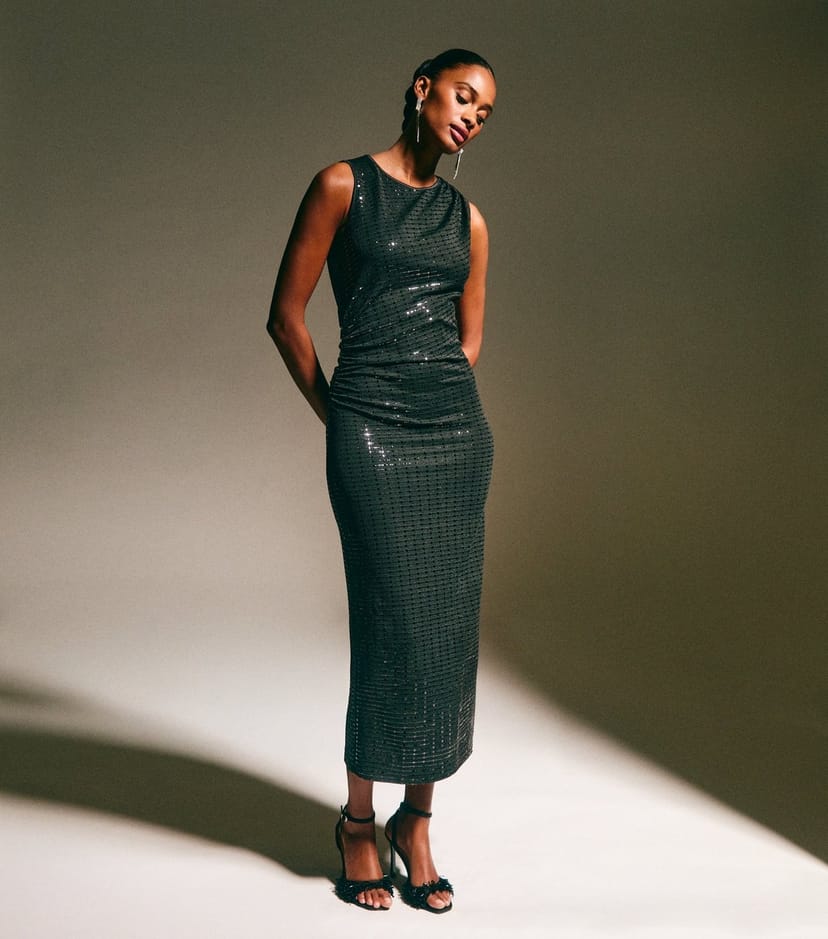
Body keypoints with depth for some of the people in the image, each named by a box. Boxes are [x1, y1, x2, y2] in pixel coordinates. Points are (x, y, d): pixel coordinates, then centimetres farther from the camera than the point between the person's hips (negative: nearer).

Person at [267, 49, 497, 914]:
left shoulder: (467, 218, 15)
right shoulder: (344, 185, 1)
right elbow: (286, 315, 1)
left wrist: (440, 406, 12)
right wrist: (338, 417, 6)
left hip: (458, 428, 5)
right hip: (372, 429, -5)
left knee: (449, 623, 3)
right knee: (394, 622, -7)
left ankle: (416, 818, 16)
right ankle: (358, 819, 12)